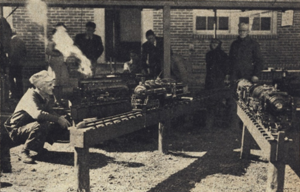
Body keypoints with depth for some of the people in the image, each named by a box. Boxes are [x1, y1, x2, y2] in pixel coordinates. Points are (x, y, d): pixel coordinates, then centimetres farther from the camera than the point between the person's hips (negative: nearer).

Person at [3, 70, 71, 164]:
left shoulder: (44, 98, 4)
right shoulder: (30, 96, -23)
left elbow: (50, 113, 3)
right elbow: (37, 114, -42)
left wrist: (61, 118, -20)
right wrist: (58, 119, -42)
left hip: (30, 129, 8)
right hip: (16, 131, -8)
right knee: (38, 126, -36)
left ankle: (38, 148, 11)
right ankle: (25, 152, -16)